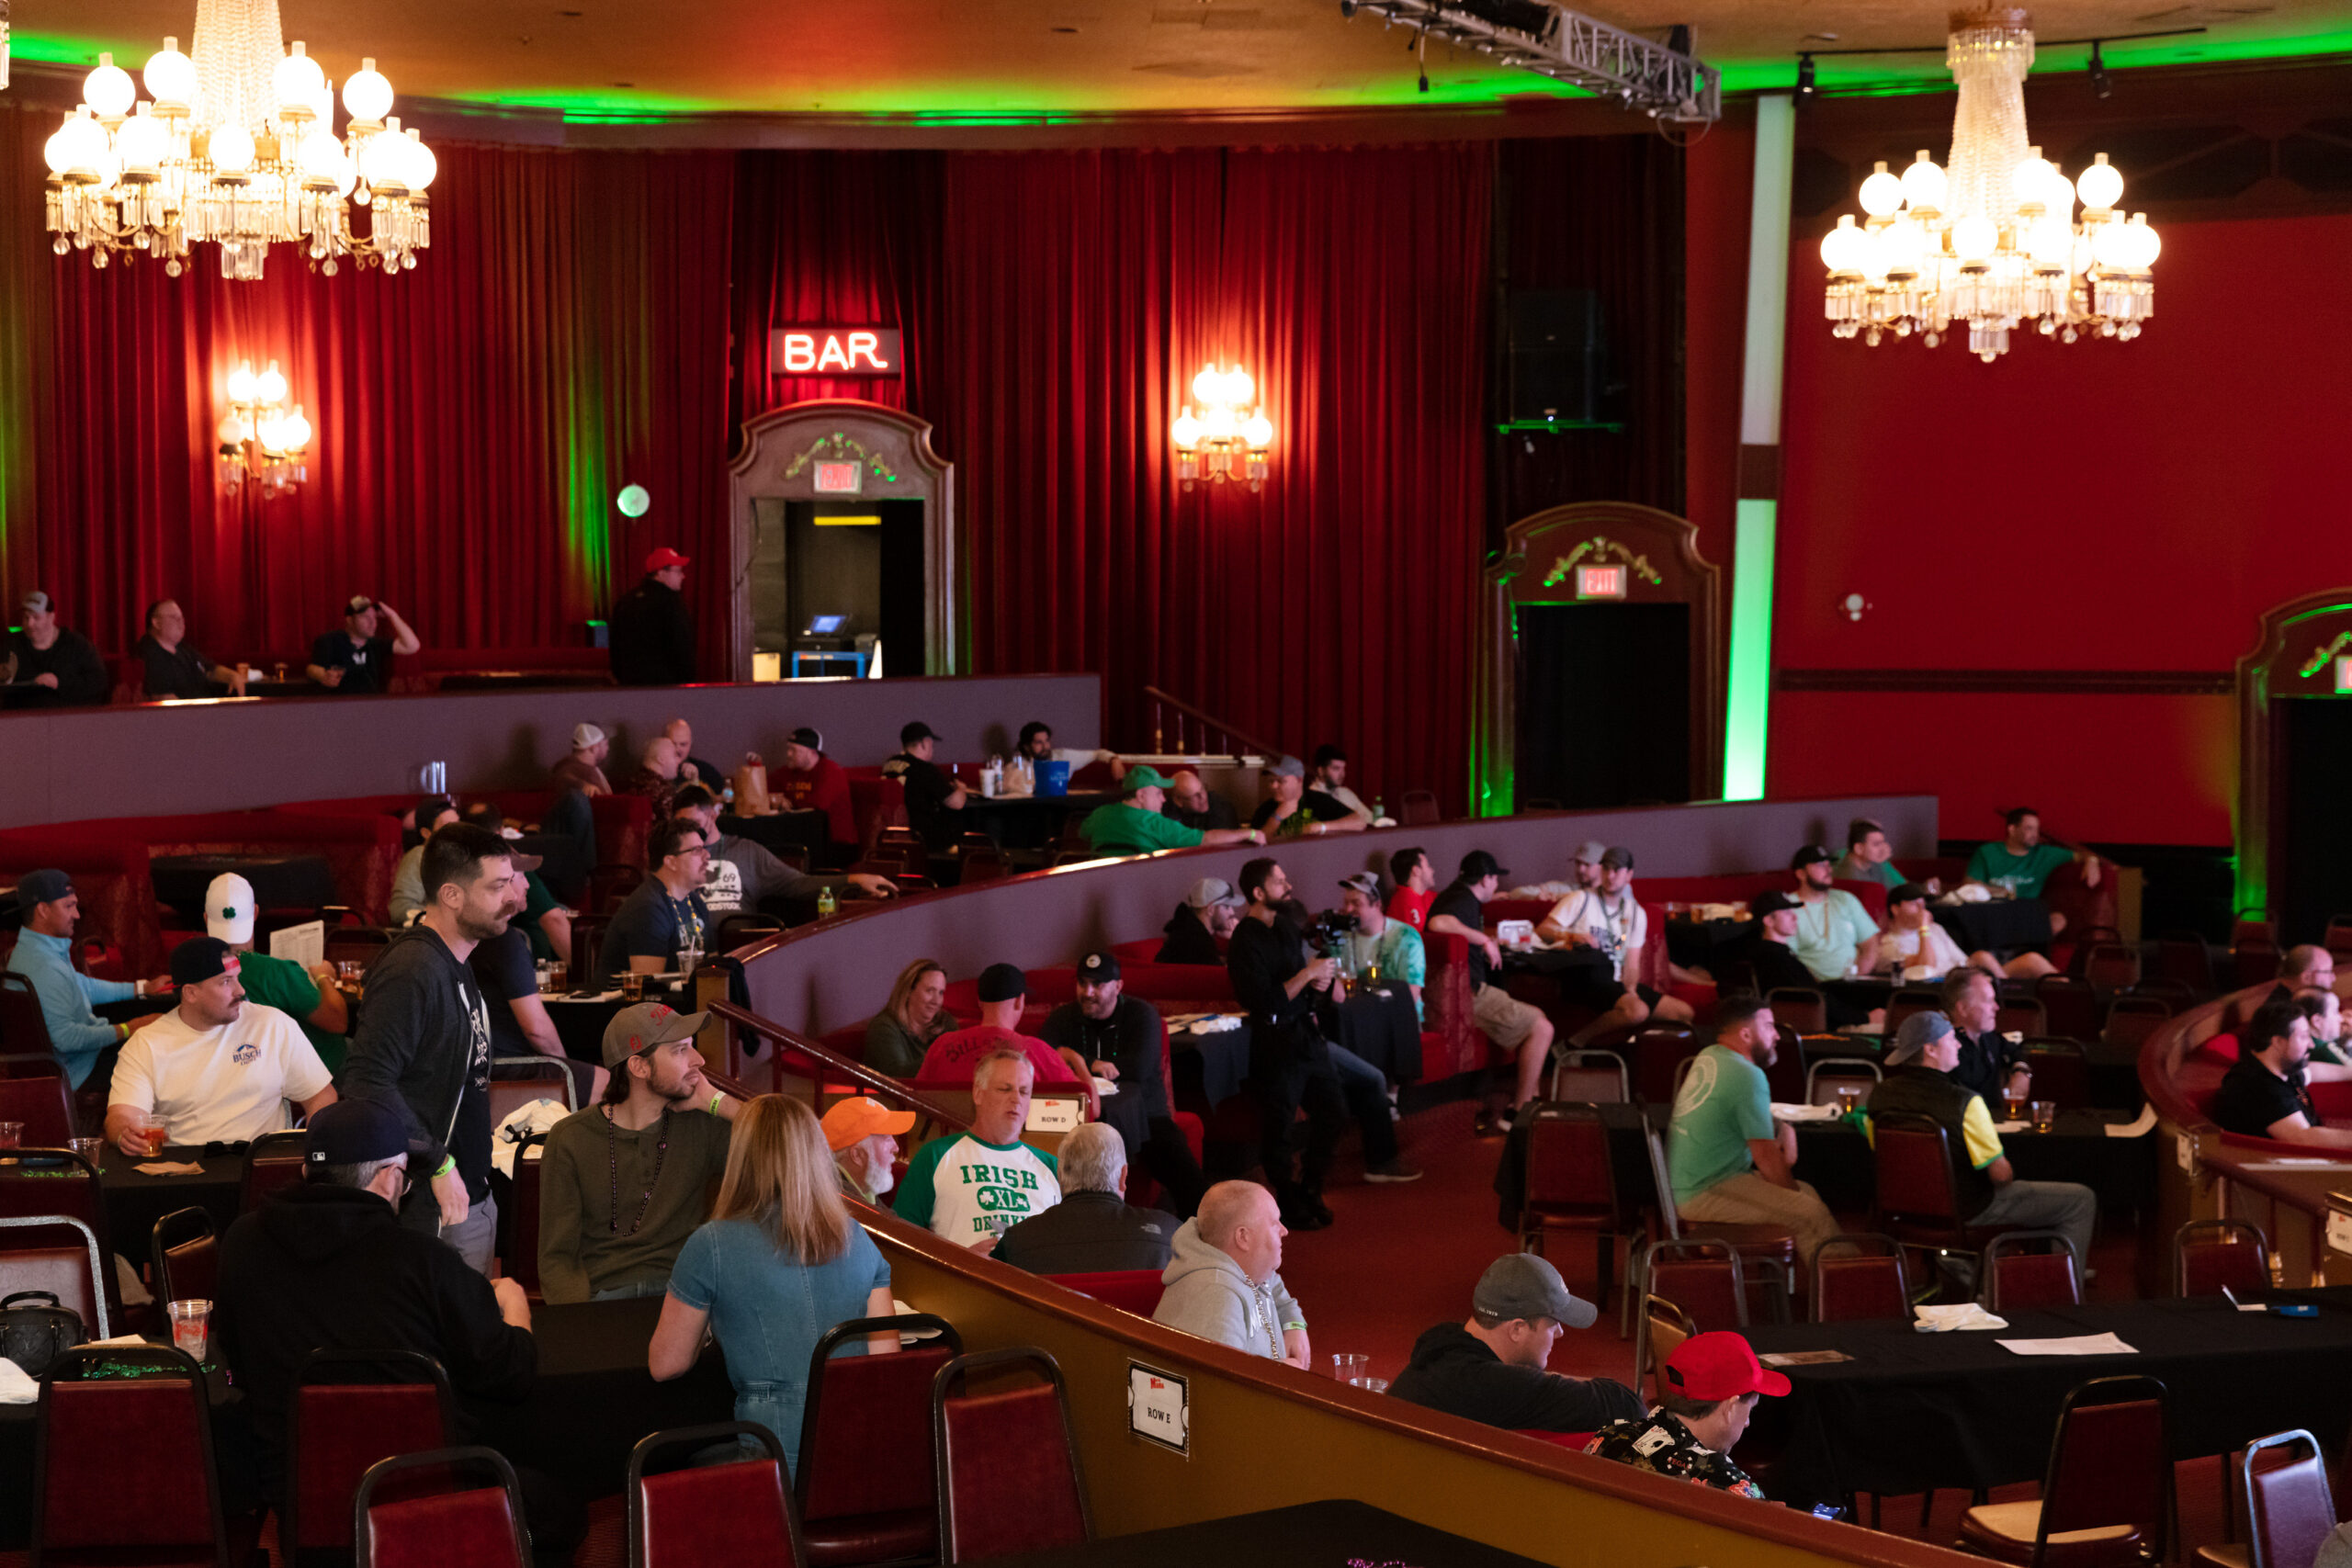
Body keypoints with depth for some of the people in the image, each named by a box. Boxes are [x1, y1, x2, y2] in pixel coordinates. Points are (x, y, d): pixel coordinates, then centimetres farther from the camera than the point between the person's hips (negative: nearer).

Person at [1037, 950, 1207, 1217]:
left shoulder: (1142, 1014, 2)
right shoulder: (1063, 1018, 9)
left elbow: (1140, 1068, -14)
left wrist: (1080, 1062, -9)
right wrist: (1093, 1066, -20)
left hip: (1145, 1116, -1)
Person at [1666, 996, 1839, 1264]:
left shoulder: (1708, 1059, 11)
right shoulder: (1748, 1076, -18)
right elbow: (1766, 1156, -15)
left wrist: (1784, 1128, 10)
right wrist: (1793, 1192, 1)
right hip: (1702, 1196, -11)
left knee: (1806, 1191, 14)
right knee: (1812, 1214, -17)